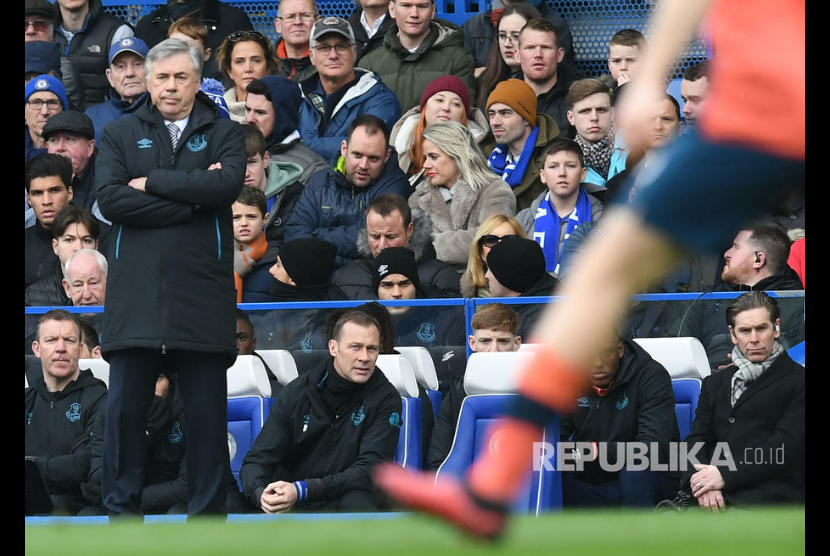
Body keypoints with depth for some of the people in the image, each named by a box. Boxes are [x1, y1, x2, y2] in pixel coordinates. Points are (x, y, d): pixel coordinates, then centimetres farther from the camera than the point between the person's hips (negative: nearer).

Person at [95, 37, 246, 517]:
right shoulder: (120, 135, 13)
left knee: (206, 411, 1)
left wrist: (152, 182, -6)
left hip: (201, 293, -1)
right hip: (136, 292, 1)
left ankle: (207, 514, 7)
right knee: (125, 408, 0)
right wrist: (188, 201, -8)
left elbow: (228, 184, -10)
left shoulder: (224, 134, 11)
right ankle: (122, 512, 7)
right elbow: (109, 199, -4)